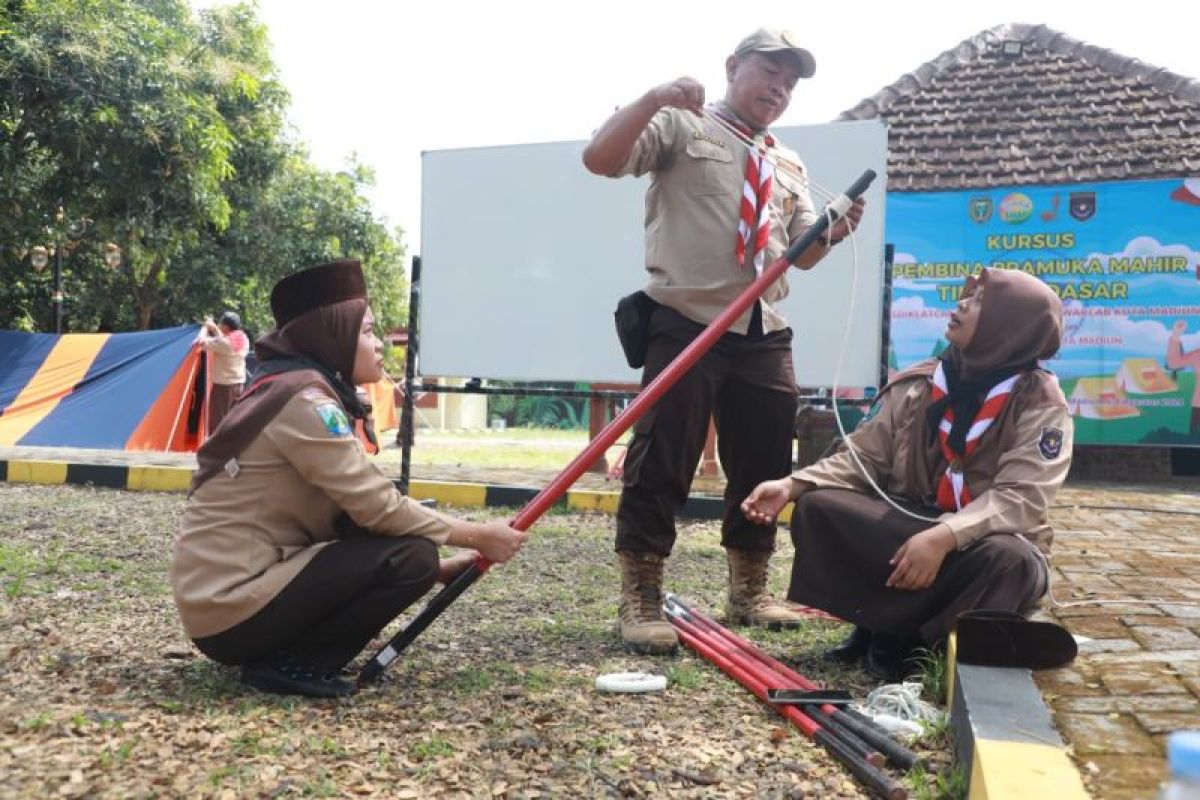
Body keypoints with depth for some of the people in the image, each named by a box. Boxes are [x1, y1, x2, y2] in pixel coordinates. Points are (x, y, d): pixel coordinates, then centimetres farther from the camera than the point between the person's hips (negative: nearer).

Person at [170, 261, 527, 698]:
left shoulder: (288, 388, 13)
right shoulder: (304, 398, -17)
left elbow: (361, 510, 12)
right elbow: (381, 509, -20)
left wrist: (440, 567, 7)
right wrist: (479, 536, -8)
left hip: (229, 592, 10)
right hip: (230, 607, -10)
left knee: (404, 547, 9)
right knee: (411, 557, -17)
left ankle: (282, 652, 9)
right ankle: (288, 663, -6)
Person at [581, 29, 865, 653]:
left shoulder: (789, 166, 22)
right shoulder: (681, 126, 4)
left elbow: (800, 255, 19)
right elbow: (599, 158, -8)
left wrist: (832, 234, -2)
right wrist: (654, 99, -19)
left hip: (765, 333, 6)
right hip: (685, 323, -6)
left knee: (763, 467, 10)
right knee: (660, 465, -6)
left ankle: (747, 594, 26)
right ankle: (639, 602, 5)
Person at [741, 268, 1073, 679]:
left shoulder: (1042, 405, -11)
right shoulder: (914, 386, 0)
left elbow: (1020, 498, -23)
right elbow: (861, 458, -2)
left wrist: (945, 536, -39)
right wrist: (792, 485, -20)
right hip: (904, 531, 3)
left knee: (1008, 558, -38)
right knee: (816, 508, -21)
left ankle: (898, 635, -15)